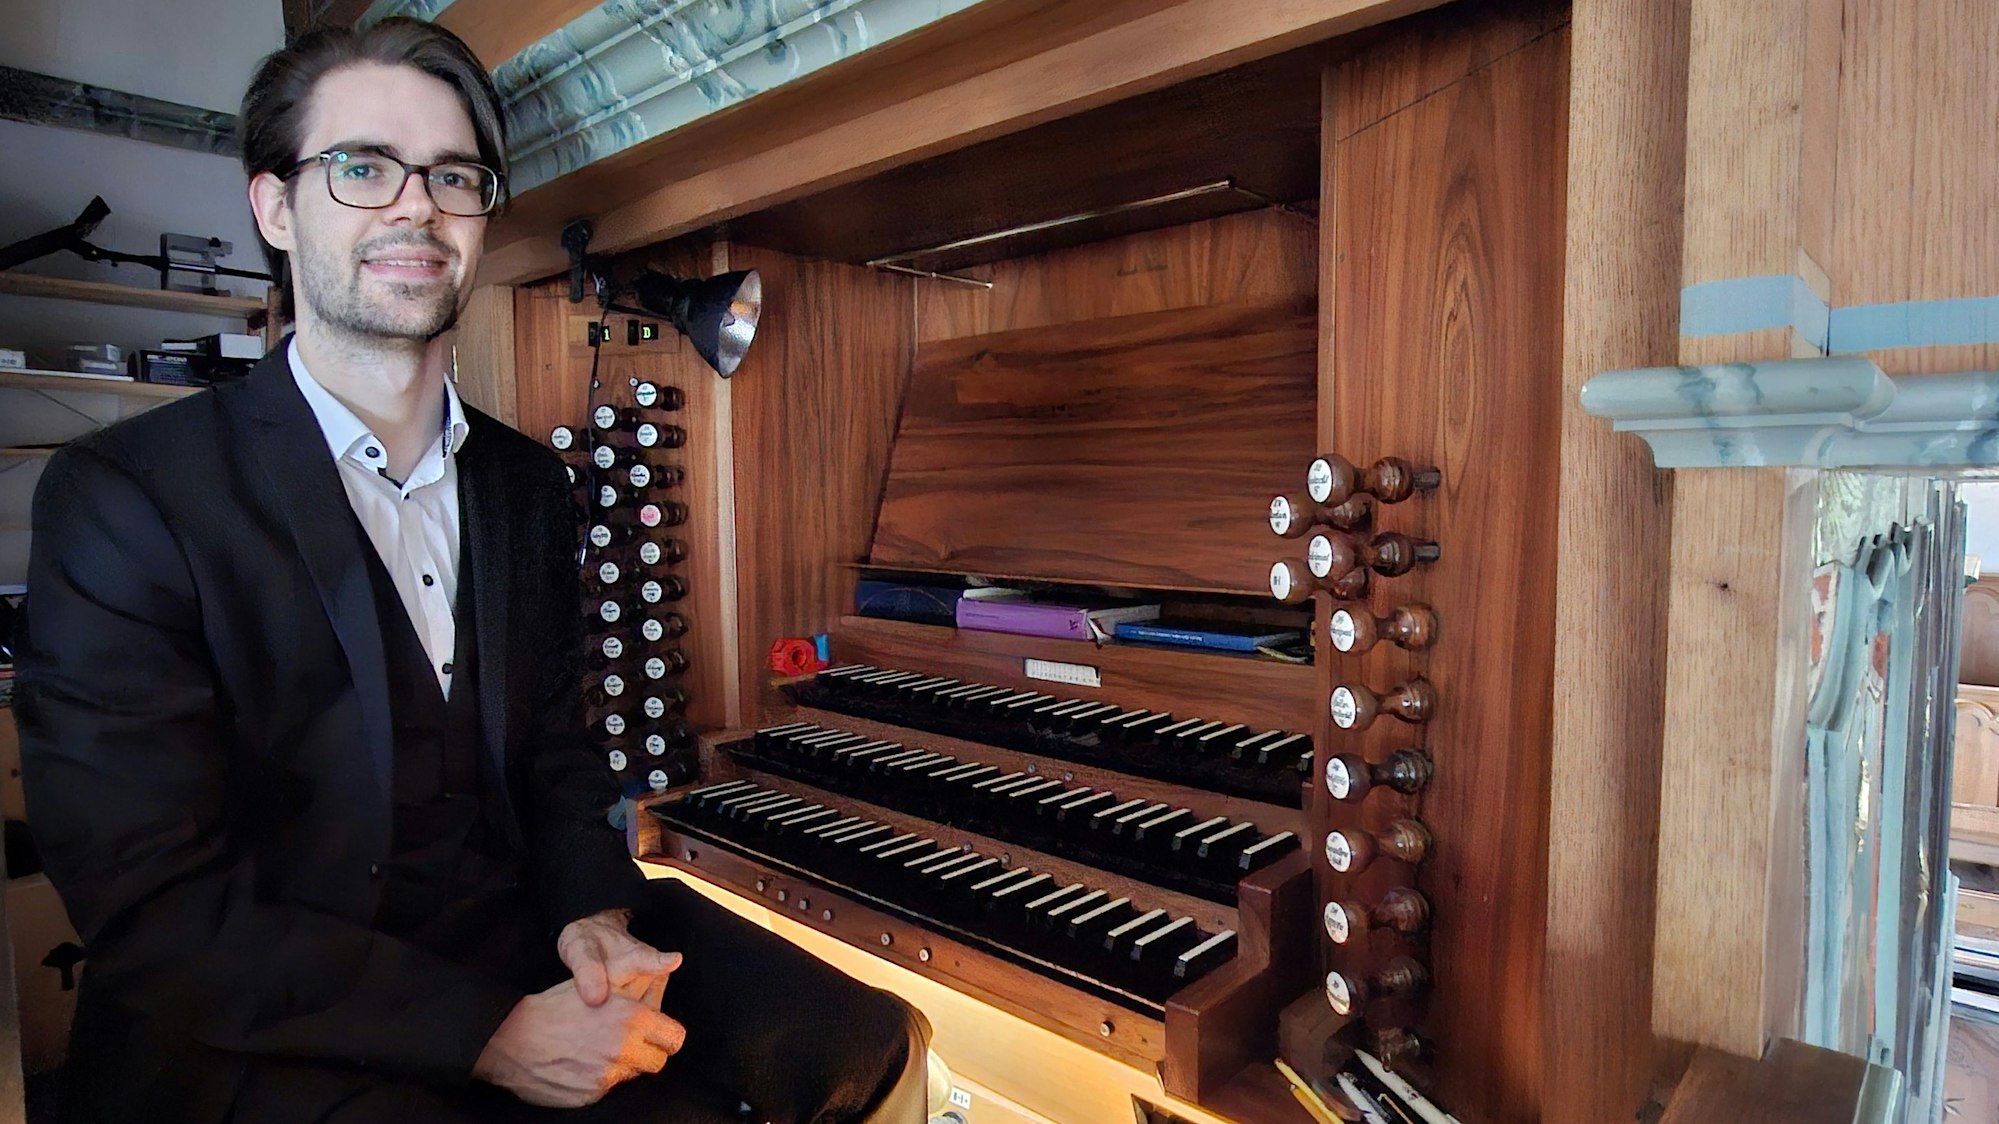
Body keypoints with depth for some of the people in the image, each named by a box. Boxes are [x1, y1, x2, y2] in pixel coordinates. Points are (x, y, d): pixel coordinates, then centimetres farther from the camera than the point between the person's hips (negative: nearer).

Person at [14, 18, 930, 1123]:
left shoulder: (527, 484, 7)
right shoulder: (124, 497, -11)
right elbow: (155, 909, -15)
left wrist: (595, 913, -9)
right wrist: (496, 1035, -21)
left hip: (525, 956, 5)